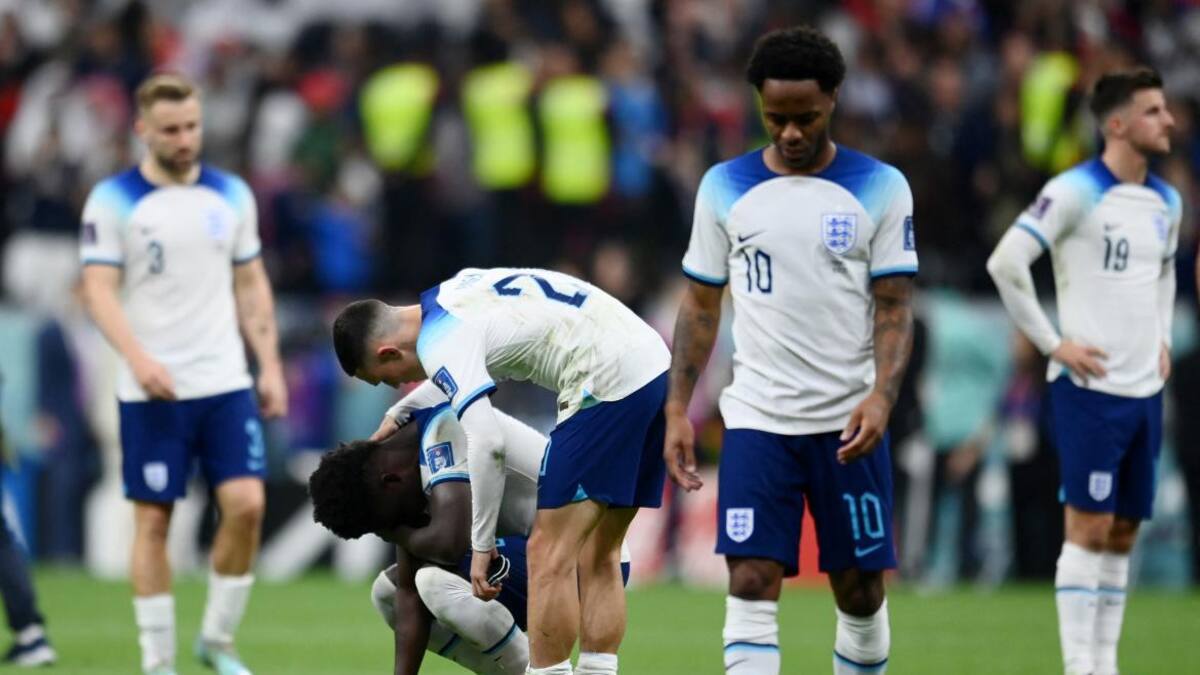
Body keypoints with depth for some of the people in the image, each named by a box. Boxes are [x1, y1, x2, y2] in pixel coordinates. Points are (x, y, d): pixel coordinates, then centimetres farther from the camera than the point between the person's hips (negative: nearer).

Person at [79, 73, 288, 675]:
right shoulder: (113, 200, -3)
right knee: (152, 520, -2)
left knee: (246, 504, -9)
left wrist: (270, 365, 8)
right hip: (151, 393, -3)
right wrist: (139, 357, -23)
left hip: (225, 383, 3)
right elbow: (97, 289, -9)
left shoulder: (231, 195, 9)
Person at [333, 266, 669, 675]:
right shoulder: (450, 294, 17)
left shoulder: (441, 343, -11)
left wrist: (481, 545, -13)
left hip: (609, 380, -10)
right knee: (597, 557, 13)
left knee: (549, 556, -6)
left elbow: (486, 444, -21)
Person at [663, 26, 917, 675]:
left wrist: (881, 397, -18)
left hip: (848, 423, 0)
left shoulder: (880, 188, 0)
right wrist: (677, 410, 3)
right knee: (751, 585, -11)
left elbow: (894, 306, -2)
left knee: (860, 591, 6)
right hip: (756, 419, 0)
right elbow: (700, 305, 10)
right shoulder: (725, 187, 5)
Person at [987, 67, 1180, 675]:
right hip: (1090, 388, -7)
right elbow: (1005, 262, -16)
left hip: (1146, 390, 7)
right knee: (1090, 527, -9)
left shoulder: (1166, 202, 12)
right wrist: (1053, 344, -13)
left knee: (1122, 535, 7)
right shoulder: (1075, 192, -11)